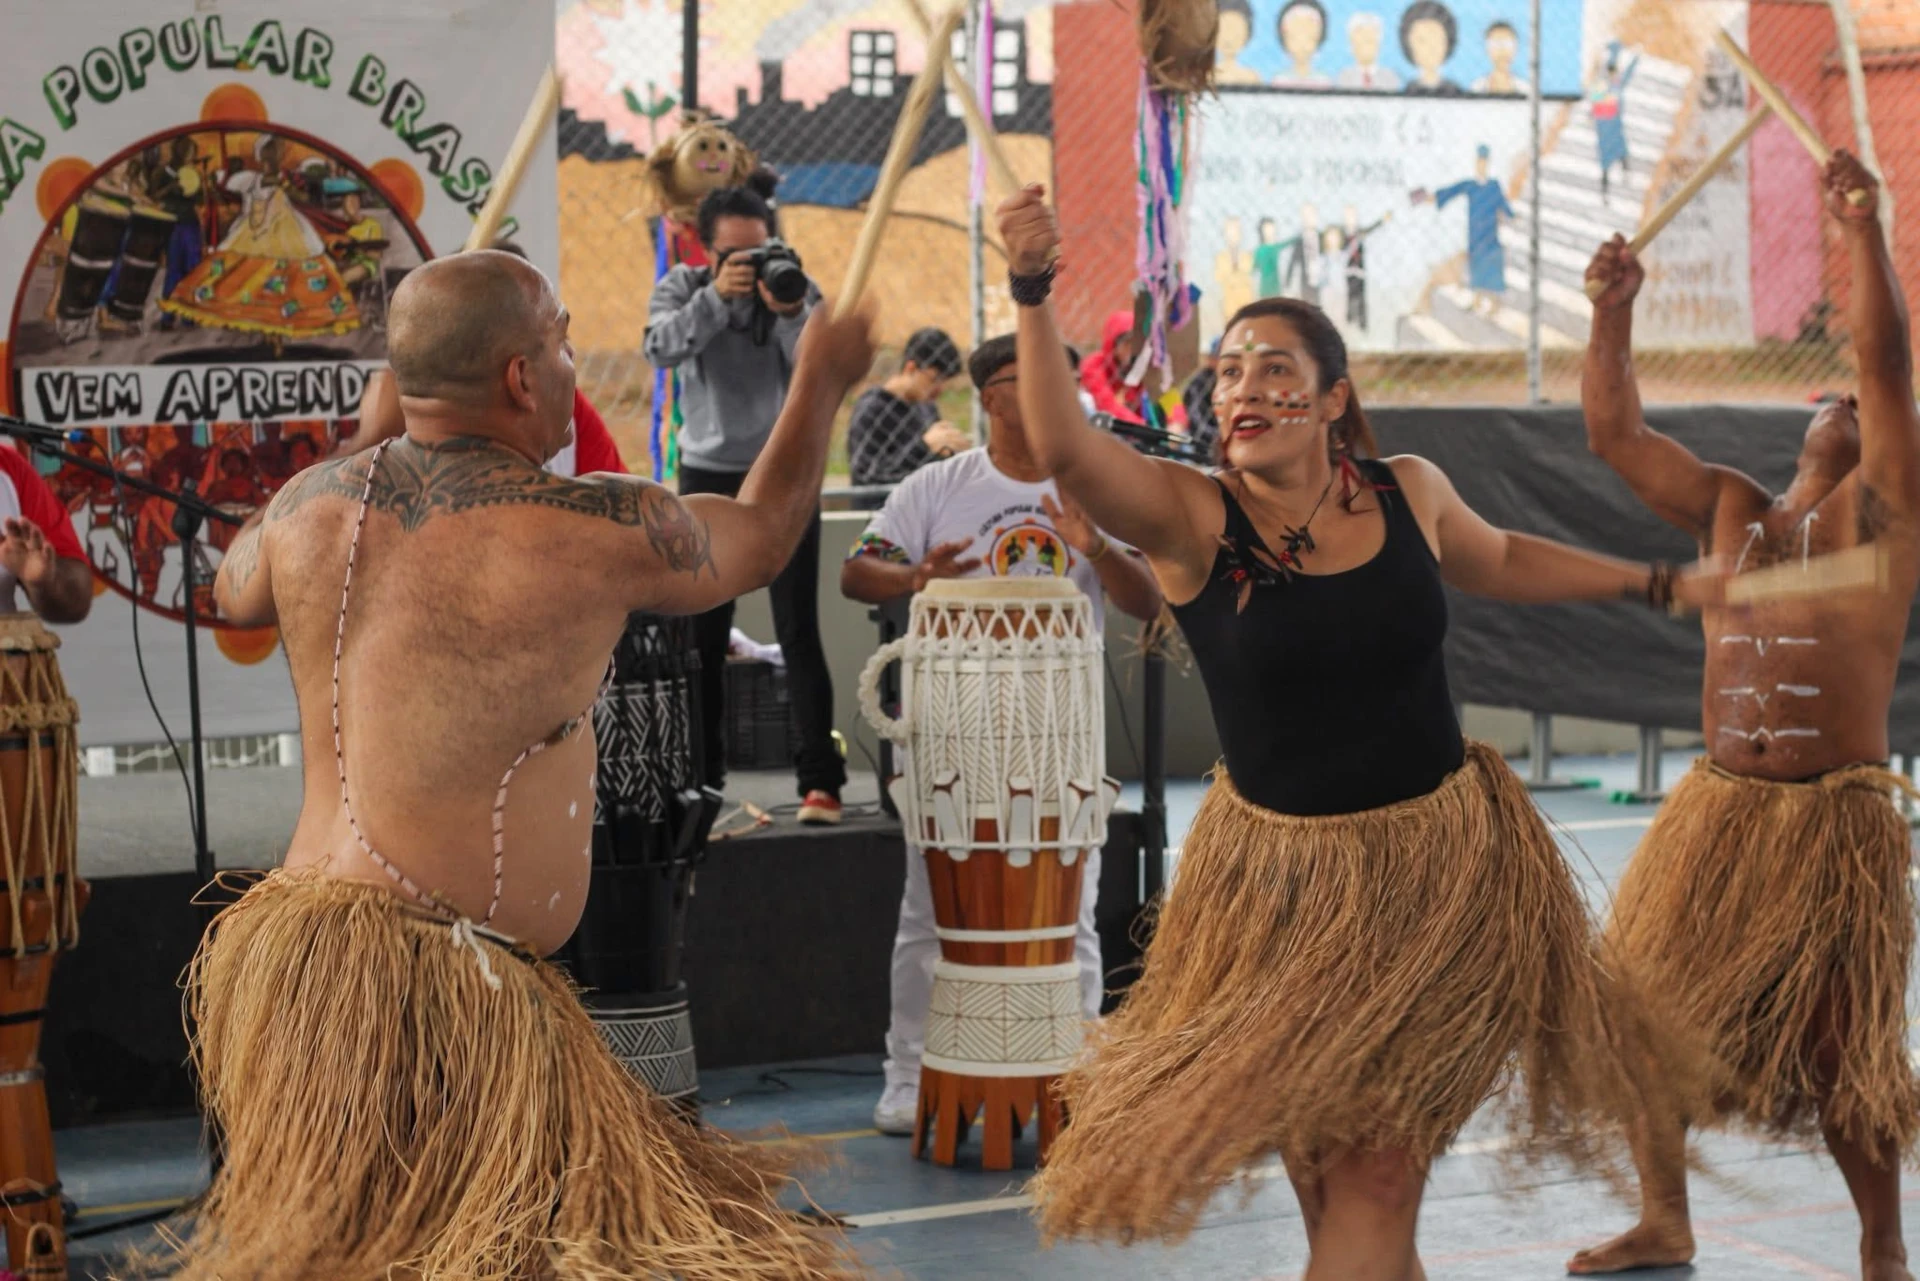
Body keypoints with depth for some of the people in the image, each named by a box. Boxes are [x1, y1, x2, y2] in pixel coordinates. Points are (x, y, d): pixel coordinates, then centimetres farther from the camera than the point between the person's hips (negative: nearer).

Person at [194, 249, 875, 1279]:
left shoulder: (314, 504, 5)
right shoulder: (600, 531, -10)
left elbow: (236, 592, 30)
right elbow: (762, 538, 12)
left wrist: (367, 442, 39)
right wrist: (821, 382, 30)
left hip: (303, 931, 8)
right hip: (434, 988, -8)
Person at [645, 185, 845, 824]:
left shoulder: (798, 288, -1)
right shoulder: (682, 288, 0)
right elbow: (662, 348, -20)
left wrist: (789, 315, -27)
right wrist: (717, 296, -31)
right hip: (708, 477, 1)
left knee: (799, 634, -7)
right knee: (700, 637, 3)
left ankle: (820, 779, -6)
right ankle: (699, 776, 13)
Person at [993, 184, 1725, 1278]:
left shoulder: (1408, 491, -2)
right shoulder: (1190, 518, -12)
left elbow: (1500, 561, 20)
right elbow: (1064, 448, -31)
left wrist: (1666, 586, 24)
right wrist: (1034, 293, -42)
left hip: (1440, 863, 2)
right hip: (1286, 872, -1)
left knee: (1376, 1168, -2)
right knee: (1323, 1164, 9)